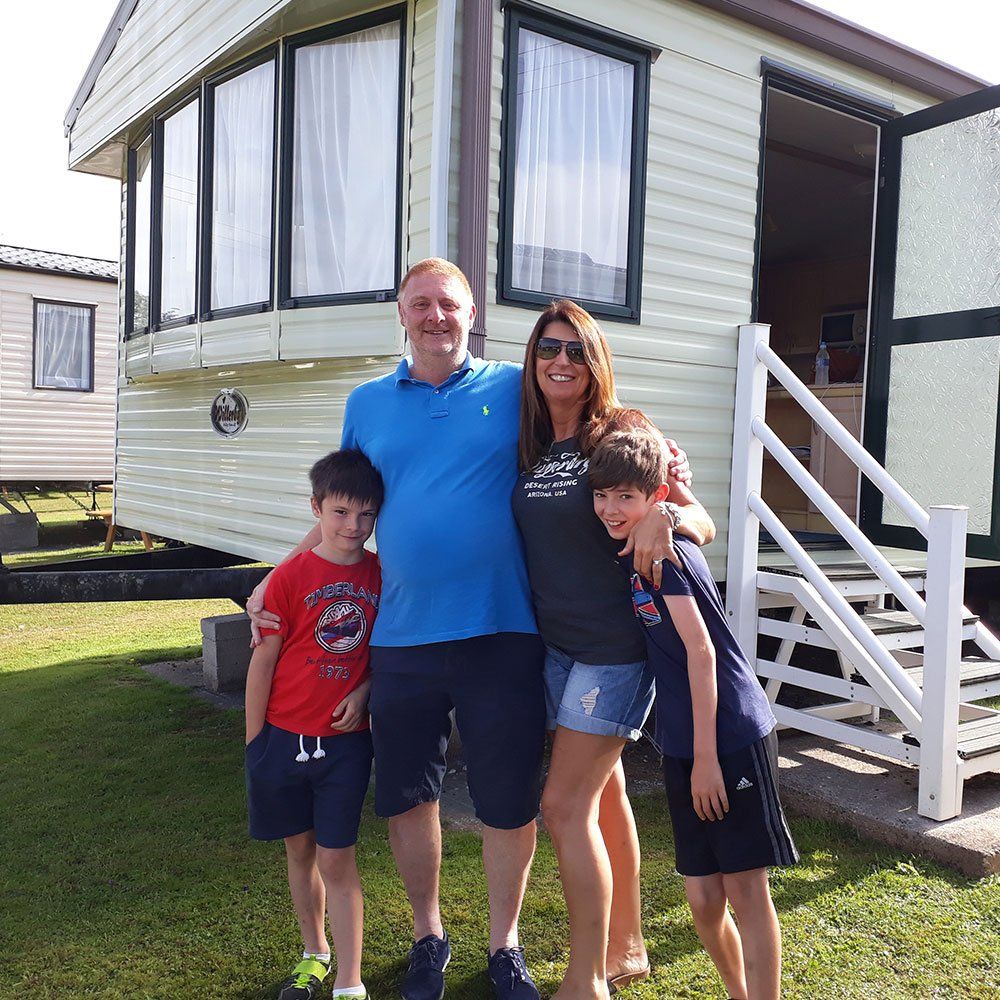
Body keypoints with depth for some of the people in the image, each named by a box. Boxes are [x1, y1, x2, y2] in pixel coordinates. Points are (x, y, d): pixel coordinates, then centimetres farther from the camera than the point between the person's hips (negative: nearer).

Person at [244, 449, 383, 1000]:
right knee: (299, 851, 16)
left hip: (345, 739, 0)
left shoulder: (380, 575, -3)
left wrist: (363, 692, -7)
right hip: (283, 737, 0)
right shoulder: (292, 576, -9)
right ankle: (314, 954, 37)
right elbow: (263, 660, -4)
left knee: (336, 858, 3)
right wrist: (253, 741, -2)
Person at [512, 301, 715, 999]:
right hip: (556, 645, 6)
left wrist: (668, 515, -31)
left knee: (566, 804, -7)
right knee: (605, 795, 17)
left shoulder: (620, 433, -9)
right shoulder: (531, 446, 7)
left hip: (614, 647, -6)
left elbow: (703, 522, -8)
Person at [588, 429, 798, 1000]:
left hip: (732, 737, -7)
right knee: (703, 897, 13)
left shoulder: (665, 550, -13)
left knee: (746, 889, 3)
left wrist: (706, 755, -17)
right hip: (685, 745, 7)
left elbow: (701, 651, -17)